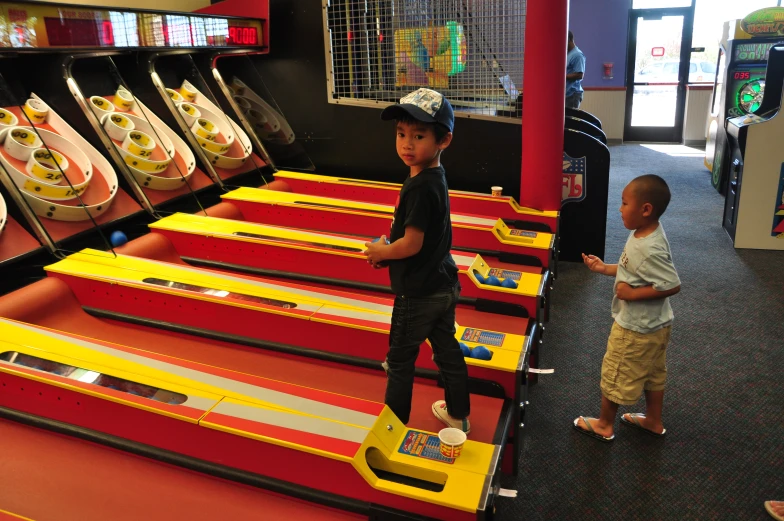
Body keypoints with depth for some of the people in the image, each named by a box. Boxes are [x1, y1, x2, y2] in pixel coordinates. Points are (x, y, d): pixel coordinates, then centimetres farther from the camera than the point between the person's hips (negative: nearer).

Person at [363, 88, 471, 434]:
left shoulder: (419, 188, -25)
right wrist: (389, 245, 1)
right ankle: (458, 416, 37)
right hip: (443, 285, 9)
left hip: (419, 292, -9)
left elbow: (412, 244, -24)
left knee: (400, 359, 8)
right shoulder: (435, 175, 3)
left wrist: (379, 252, -8)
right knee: (448, 351, 20)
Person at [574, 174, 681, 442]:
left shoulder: (649, 249, -32)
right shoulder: (644, 233, -3)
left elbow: (672, 285, -30)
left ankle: (604, 425, 30)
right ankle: (653, 421, 44)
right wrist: (605, 268, 3)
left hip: (636, 328, -9)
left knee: (614, 374, 10)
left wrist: (632, 294, -25)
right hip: (654, 324, 9)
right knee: (653, 373, 24)